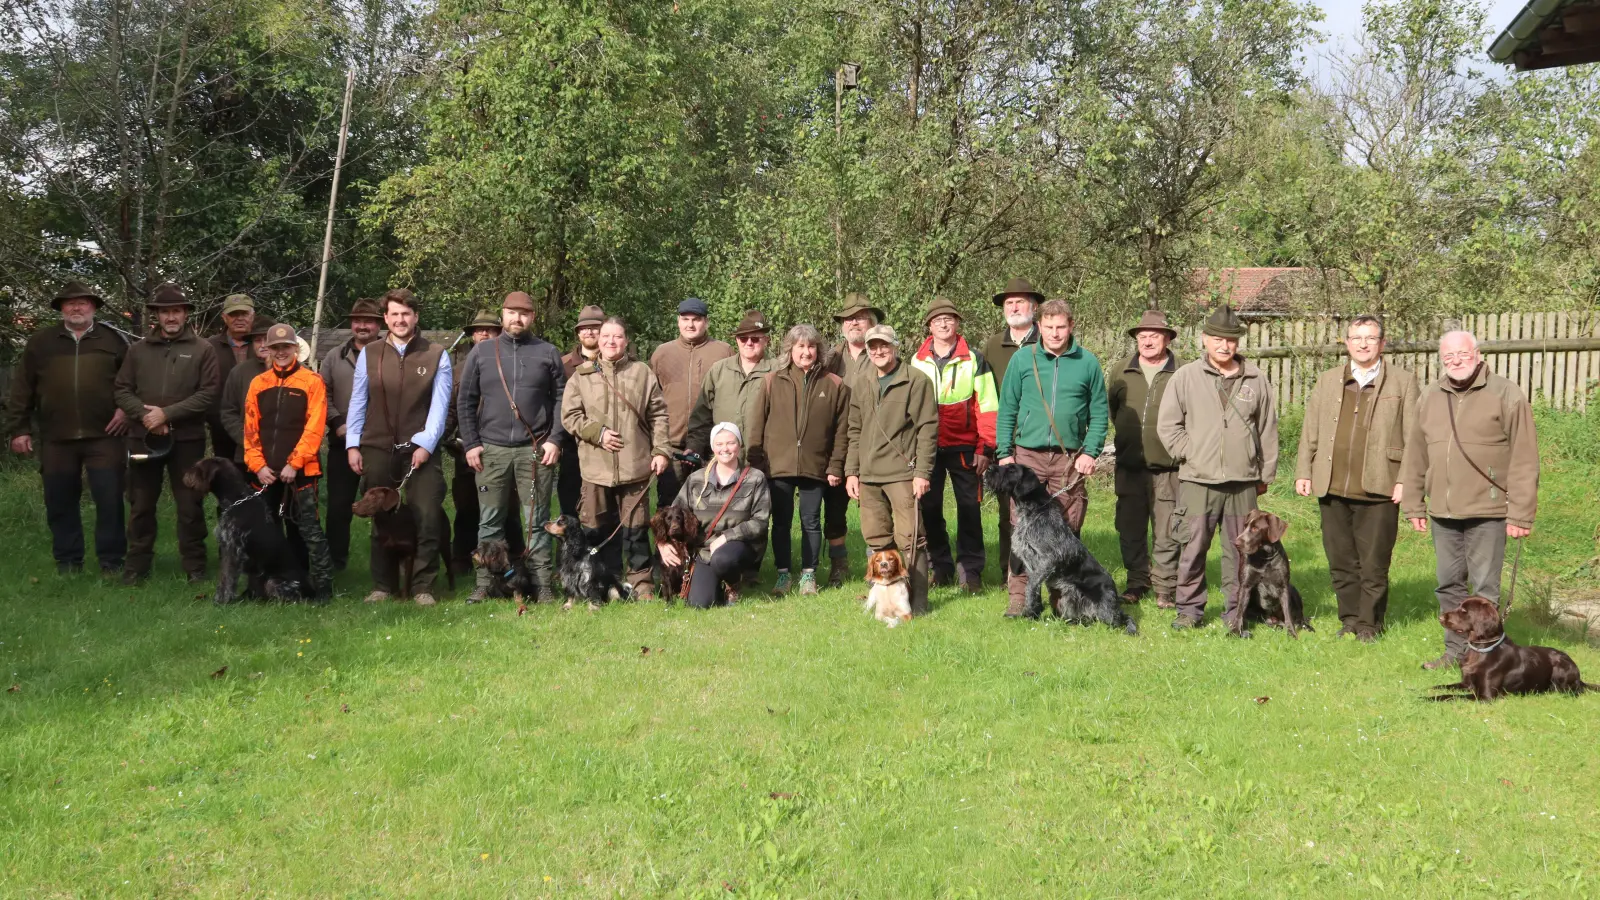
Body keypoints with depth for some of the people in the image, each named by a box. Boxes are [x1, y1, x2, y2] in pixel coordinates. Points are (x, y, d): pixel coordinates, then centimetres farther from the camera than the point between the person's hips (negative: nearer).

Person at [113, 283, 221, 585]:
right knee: (141, 505, 7)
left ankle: (195, 567, 11)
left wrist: (167, 414, -14)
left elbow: (208, 393, -7)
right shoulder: (139, 349, 11)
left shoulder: (201, 350, 1)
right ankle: (137, 566, 16)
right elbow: (121, 389, 8)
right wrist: (144, 414, -10)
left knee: (190, 506, 3)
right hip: (144, 437, 3)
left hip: (187, 439, -2)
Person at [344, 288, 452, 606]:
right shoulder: (369, 354, 6)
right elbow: (358, 401, 7)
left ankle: (423, 586, 0)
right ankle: (383, 585, 17)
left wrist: (425, 444, -10)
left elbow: (439, 404, -2)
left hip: (420, 450, -2)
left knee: (427, 517, -8)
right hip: (378, 449, 2)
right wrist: (352, 445, 2)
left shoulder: (436, 355, 1)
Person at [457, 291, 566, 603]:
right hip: (492, 450, 1)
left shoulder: (548, 352, 6)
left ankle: (542, 584, 7)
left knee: (537, 521, 3)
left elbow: (561, 399, 5)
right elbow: (466, 401, 8)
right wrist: (471, 443, 0)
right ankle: (485, 583, 10)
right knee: (490, 521, 4)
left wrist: (554, 440, -5)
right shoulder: (481, 352, 8)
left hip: (536, 450, -1)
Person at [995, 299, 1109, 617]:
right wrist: (1004, 453, -1)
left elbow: (1099, 412, 7)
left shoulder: (1087, 362, 5)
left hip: (1070, 459, 0)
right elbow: (1006, 409, 6)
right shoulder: (1023, 359, 5)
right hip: (1027, 455, 0)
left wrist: (1090, 451, -4)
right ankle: (1018, 595, -1)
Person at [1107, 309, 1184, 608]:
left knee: (1167, 532, 1)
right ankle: (1137, 581, 21)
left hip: (1167, 468, -4)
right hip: (1129, 466, 4)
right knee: (1130, 528, 9)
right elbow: (1111, 407, 21)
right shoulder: (1122, 373, 8)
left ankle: (1166, 587, 10)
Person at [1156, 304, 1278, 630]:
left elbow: (1268, 431, 12)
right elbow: (1168, 425, 3)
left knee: (1240, 549, 7)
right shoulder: (1186, 377, 2)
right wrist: (1191, 456, -3)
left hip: (1243, 482, 2)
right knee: (1192, 548, 1)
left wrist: (1266, 475, 13)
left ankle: (1236, 610, 16)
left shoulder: (1255, 380, 7)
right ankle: (1190, 609, 12)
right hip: (1197, 481, -1)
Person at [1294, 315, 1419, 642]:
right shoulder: (1327, 381, 14)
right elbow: (1310, 431, 14)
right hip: (1332, 489, 4)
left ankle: (1369, 623, 15)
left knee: (1374, 565, 2)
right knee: (1341, 563, 10)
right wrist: (1304, 472, 7)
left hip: (1378, 491, -3)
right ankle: (1349, 619, 21)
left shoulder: (1403, 382, 3)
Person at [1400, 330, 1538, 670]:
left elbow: (1524, 460, -9)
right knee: (1449, 585, 12)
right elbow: (1416, 455, 15)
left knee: (1484, 589, 0)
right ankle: (1456, 651, 23)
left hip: (1487, 513, -5)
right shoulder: (1430, 398, 11)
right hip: (1442, 513, 5)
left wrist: (1520, 514, -12)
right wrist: (1413, 504, 12)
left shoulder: (1506, 396, -6)